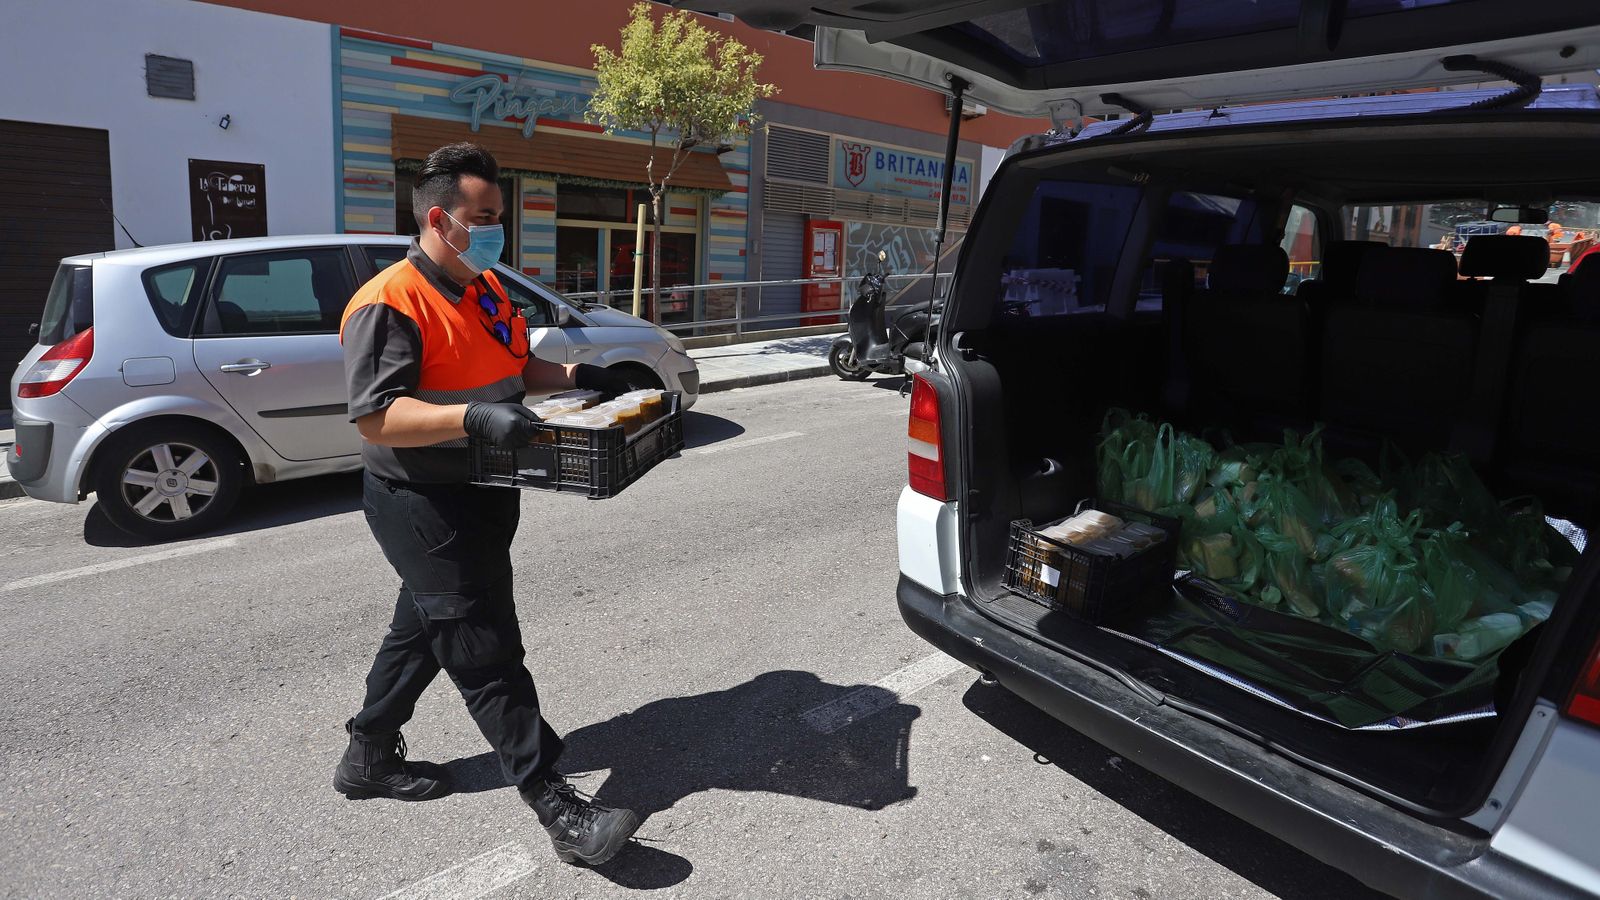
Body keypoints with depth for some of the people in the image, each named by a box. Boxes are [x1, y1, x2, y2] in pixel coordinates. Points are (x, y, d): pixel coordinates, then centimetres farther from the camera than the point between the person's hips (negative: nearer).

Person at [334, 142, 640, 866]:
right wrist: (474, 416, -37)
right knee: (486, 651, -6)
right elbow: (375, 418, -25)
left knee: (421, 630, 22)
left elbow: (516, 370, 23)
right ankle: (557, 809, 1)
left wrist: (574, 377, 6)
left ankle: (369, 758, 42)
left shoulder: (485, 287, 11)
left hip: (482, 497, 10)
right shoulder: (389, 304, -18)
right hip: (424, 507, -10)